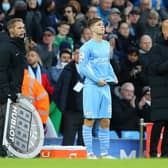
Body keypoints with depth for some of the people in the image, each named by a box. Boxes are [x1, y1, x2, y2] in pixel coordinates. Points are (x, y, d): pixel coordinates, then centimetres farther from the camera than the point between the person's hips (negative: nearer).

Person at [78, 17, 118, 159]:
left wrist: (113, 77, 10)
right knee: (89, 120, -5)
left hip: (105, 87, 7)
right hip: (92, 87, -7)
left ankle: (104, 153, 11)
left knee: (105, 121, 6)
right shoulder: (87, 47, -7)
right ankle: (89, 153, -2)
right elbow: (82, 67, -11)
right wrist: (97, 80, -16)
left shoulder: (107, 45, 15)